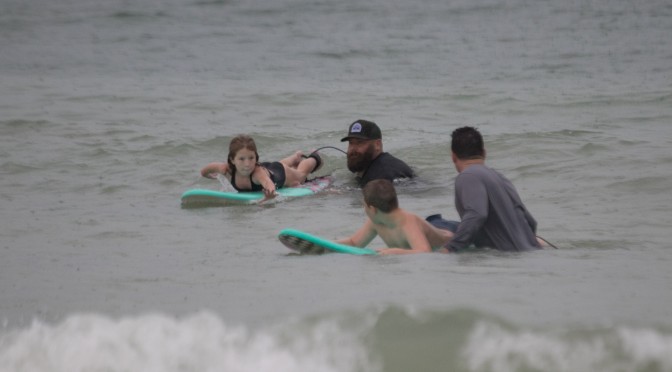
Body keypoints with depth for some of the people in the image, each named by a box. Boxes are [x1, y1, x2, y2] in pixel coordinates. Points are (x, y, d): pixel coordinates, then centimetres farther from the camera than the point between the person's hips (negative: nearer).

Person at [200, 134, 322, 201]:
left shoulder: (258, 172, -52)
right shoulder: (226, 170, -41)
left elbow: (270, 184, -75)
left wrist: (269, 192, -95)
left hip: (281, 173, -4)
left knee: (300, 174, 34)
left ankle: (313, 159, 66)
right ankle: (297, 157, 72)